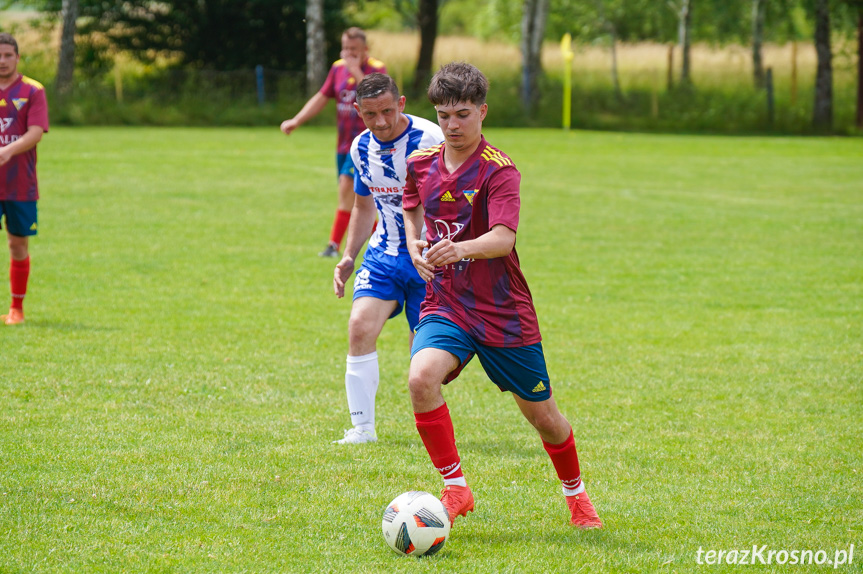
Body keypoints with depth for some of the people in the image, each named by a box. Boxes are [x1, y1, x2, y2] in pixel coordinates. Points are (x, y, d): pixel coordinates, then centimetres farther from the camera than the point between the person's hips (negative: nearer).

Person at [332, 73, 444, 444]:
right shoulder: (361, 148, 3)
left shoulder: (431, 140, -17)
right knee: (360, 327, -15)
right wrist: (348, 256, 12)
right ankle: (362, 428, -9)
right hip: (385, 252, 4)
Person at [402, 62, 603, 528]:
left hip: (503, 312, -3)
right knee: (421, 377, -28)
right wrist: (414, 245, 3)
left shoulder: (499, 169, -14)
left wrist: (462, 249, -49)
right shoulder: (421, 164, 2)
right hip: (445, 305, 3)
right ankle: (455, 489, -15)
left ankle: (575, 492, 38)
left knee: (540, 414, 8)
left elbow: (503, 238, -29)